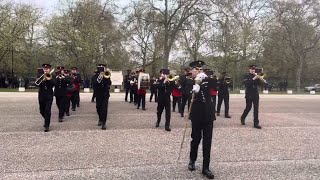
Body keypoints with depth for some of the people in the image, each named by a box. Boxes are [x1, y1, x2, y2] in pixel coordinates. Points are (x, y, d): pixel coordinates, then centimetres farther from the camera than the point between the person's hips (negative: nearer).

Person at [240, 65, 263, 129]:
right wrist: (253, 79, -23)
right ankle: (243, 118, 29)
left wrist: (257, 78, -12)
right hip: (249, 95, -4)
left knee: (256, 109, -1)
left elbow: (259, 83, 2)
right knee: (248, 108, 2)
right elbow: (246, 83, -18)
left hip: (256, 95, 4)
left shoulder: (255, 76, 13)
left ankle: (256, 123, 1)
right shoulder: (247, 76, 0)